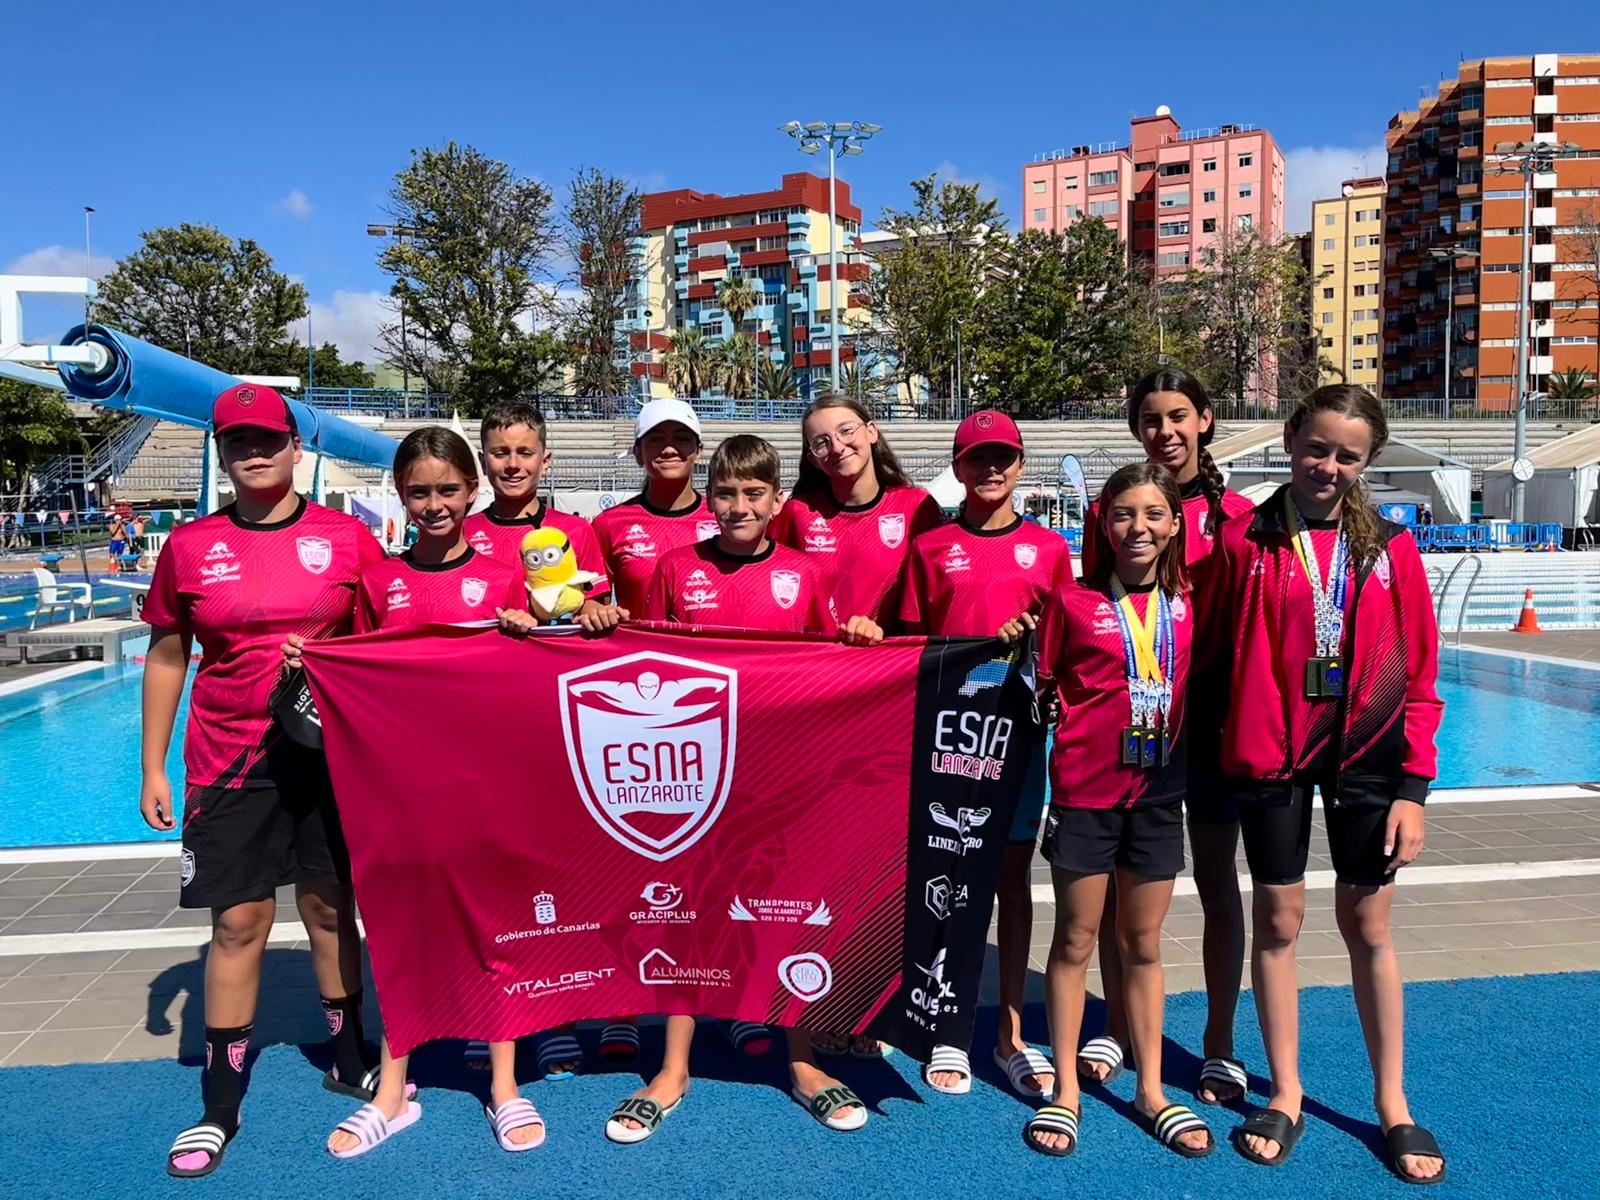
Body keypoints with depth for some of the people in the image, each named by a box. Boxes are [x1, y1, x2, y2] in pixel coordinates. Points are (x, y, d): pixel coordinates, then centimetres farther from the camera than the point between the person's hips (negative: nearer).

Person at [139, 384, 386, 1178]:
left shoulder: (346, 538, -3)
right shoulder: (190, 547, 0)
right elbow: (165, 658, 6)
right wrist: (153, 768, 5)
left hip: (332, 750, 0)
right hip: (228, 760, 0)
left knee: (330, 904, 12)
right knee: (237, 920, 4)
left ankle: (349, 1059, 31)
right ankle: (220, 1104, 18)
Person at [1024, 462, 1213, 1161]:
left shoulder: (1187, 604, 4)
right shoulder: (1073, 602, -6)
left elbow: (1199, 689, 12)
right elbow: (1041, 687, 1)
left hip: (1158, 791, 3)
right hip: (1085, 790, -3)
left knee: (1144, 944, 14)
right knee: (1075, 941, 9)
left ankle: (1151, 1090, 28)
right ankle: (1066, 1091, 23)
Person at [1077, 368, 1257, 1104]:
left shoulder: (1234, 514, -1)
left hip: (1208, 712, -1)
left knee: (1217, 881, 8)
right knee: (1117, 877, 9)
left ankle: (1221, 1045, 22)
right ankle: (1116, 1030, 26)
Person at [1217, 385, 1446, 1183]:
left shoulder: (1390, 547, 0)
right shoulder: (1245, 540, -3)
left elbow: (1418, 673, 1)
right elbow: (1228, 659, -2)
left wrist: (1412, 784, -4)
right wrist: (1236, 750, -6)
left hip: (1367, 754, 1)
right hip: (1272, 753, -1)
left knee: (1368, 925, 10)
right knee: (1278, 918, 9)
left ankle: (1392, 1102, 28)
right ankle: (1286, 1094, 25)